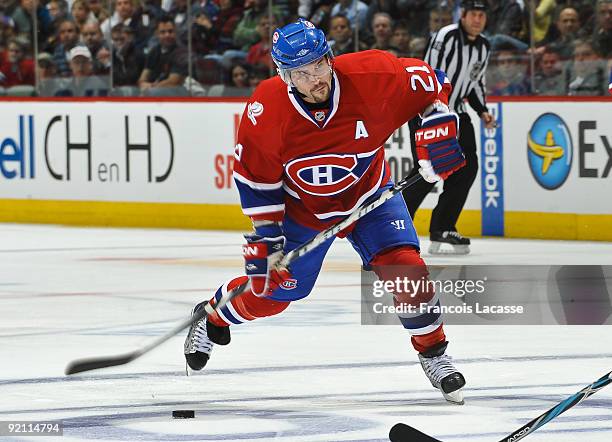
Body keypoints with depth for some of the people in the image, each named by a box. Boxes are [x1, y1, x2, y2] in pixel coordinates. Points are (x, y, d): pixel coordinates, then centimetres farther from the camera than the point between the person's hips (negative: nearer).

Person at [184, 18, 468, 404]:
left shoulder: (371, 76, -30)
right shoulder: (266, 109, -28)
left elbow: (430, 83, -13)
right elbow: (255, 177, -14)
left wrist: (439, 128, -26)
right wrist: (266, 235, -14)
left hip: (368, 192, 0)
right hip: (302, 205, 0)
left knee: (405, 267, -17)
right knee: (272, 289, 5)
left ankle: (433, 353, 4)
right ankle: (211, 316, 37)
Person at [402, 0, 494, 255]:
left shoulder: (484, 47, 8)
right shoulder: (447, 37, -19)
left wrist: (482, 111, 6)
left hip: (455, 111, 8)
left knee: (467, 167, 1)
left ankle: (442, 229, 7)